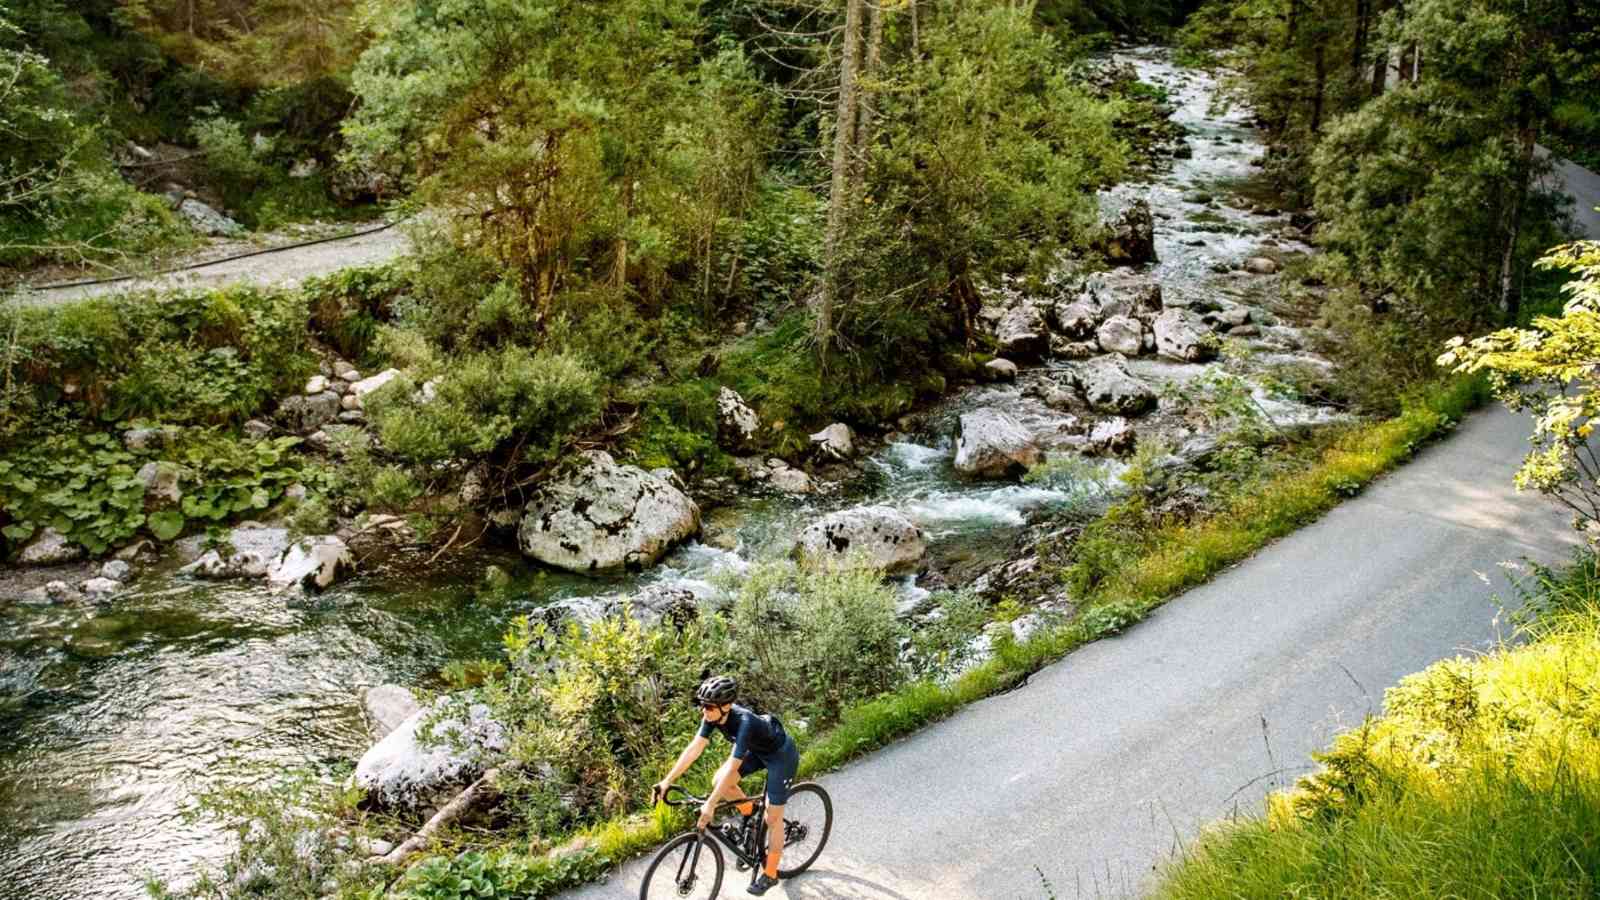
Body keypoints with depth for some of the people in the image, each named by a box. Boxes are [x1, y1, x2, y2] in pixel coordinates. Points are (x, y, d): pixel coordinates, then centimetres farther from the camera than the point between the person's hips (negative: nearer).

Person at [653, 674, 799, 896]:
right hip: (758, 749, 7)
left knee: (772, 818, -3)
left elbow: (732, 769, -42)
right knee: (718, 782, -6)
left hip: (782, 755, -7)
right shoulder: (713, 716, -20)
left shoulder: (743, 722, -40)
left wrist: (710, 806, -42)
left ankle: (770, 874, 15)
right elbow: (694, 748, -17)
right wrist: (667, 781, -21)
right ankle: (750, 812, 19)